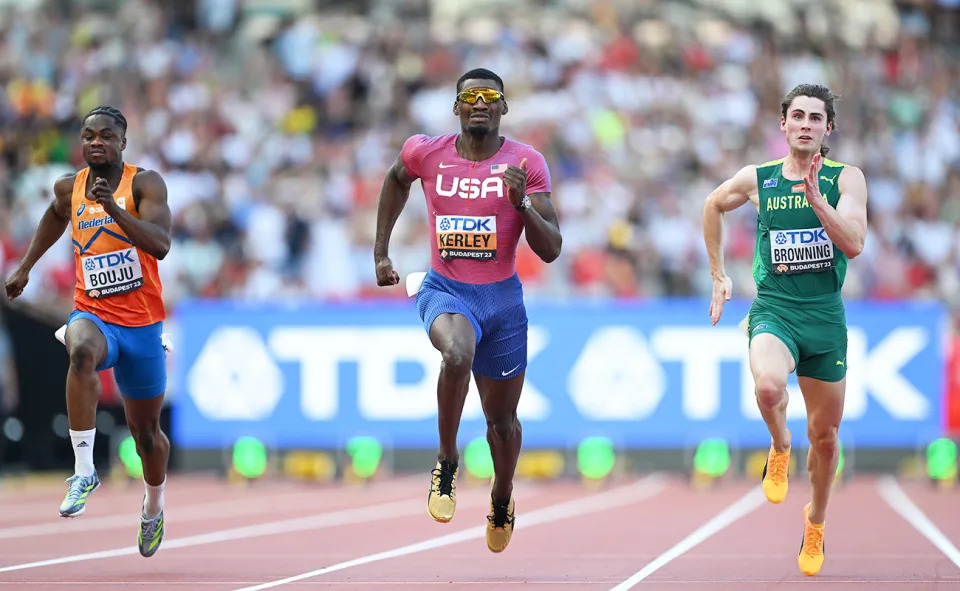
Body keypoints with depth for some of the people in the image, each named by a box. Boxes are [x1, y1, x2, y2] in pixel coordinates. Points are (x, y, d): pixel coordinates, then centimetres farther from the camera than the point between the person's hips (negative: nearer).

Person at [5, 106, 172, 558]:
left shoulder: (145, 183, -10)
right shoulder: (69, 187, 2)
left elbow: (160, 245, -25)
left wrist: (114, 209, -36)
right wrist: (26, 266, 26)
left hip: (142, 324, -1)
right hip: (92, 313, 1)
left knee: (145, 432, 12)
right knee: (82, 352, -38)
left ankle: (154, 509, 42)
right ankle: (84, 470, -36)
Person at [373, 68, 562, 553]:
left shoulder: (526, 163, -7)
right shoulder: (425, 153, -4)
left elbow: (551, 251, -8)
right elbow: (396, 180, 21)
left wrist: (522, 202, -24)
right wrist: (381, 252, 18)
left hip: (502, 298, 1)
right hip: (445, 290, -1)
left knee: (502, 417, 13)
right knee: (458, 355, -36)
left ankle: (502, 500, 44)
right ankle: (446, 465, -14)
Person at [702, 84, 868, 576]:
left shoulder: (846, 179, -3)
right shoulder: (757, 180, 1)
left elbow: (854, 244, -16)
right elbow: (713, 206, 22)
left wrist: (815, 198, -28)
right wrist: (718, 275, 20)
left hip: (826, 315, 1)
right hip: (773, 311, -1)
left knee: (824, 435, 12)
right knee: (769, 386, -34)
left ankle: (816, 522, 37)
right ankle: (780, 446, 0)